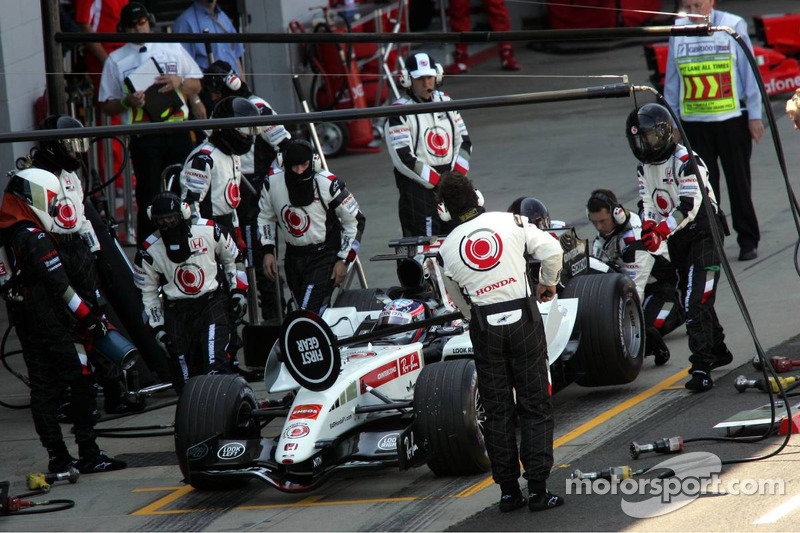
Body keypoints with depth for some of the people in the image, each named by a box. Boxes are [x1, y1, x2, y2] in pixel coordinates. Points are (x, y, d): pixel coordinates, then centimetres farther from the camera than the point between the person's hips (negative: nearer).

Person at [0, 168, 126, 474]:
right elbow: (60, 286, -18)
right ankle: (88, 454, -2)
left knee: (43, 391, 8)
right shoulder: (35, 238, -18)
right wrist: (90, 319, -12)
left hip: (26, 328, 9)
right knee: (82, 383, -3)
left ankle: (57, 457, 10)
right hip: (53, 327, -9)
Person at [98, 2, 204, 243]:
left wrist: (179, 82, -5)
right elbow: (107, 106, 7)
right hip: (143, 139, -2)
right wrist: (127, 101, -13)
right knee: (149, 198, -5)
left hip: (177, 131, 2)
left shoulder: (173, 48, 16)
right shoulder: (115, 60, 9)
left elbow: (196, 85, 17)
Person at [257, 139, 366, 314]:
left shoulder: (328, 184, -17)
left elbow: (355, 221, -6)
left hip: (324, 254, -5)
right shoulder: (272, 183, -6)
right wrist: (267, 251, 3)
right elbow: (265, 217, 13)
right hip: (293, 257, 5)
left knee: (309, 314, -17)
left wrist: (344, 260, -8)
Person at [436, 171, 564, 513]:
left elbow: (457, 302, 11)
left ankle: (508, 490, 12)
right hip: (524, 320, -1)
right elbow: (551, 249, -6)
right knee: (535, 407, 5)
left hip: (484, 327, 1)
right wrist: (548, 283, 12)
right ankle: (537, 489, 0)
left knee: (496, 411, 11)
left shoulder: (447, 248, 2)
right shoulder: (511, 222, -3)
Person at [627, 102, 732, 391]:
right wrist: (648, 227, -11)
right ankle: (718, 351, 33)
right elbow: (648, 205, 10)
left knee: (696, 303, -16)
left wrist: (661, 231, -33)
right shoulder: (644, 168, 7)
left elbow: (689, 207, -26)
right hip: (677, 240, 9)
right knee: (690, 299, 15)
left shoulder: (686, 161, -20)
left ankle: (701, 366, -17)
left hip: (702, 234, -8)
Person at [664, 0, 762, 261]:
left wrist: (755, 115, -1)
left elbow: (749, 71, 1)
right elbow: (672, 80, 13)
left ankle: (748, 241, 12)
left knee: (739, 181, 3)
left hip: (732, 119, -2)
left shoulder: (733, 26, -2)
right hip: (693, 122, 2)